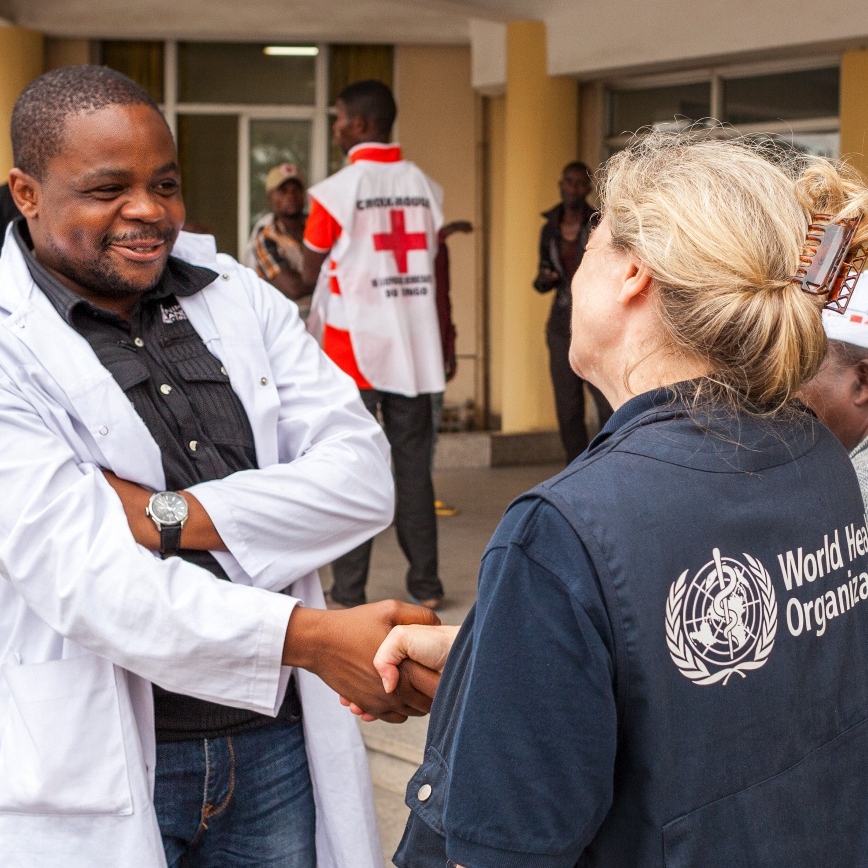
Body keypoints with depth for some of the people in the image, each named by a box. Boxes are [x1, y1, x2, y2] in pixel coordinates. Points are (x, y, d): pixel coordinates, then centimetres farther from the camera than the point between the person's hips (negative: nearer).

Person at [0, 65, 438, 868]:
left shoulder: (239, 298, 4)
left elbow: (364, 478, -5)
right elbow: (80, 578, -22)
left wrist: (174, 516, -17)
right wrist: (312, 638, -30)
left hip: (276, 736, 4)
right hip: (103, 765, -4)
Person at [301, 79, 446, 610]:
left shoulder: (337, 191, -8)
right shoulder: (425, 187, 5)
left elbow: (311, 274, 0)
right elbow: (435, 272, 6)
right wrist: (444, 339, 13)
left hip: (354, 346, -4)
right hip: (414, 346, 4)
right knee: (414, 465, 9)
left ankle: (349, 591, 3)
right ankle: (426, 584, 12)